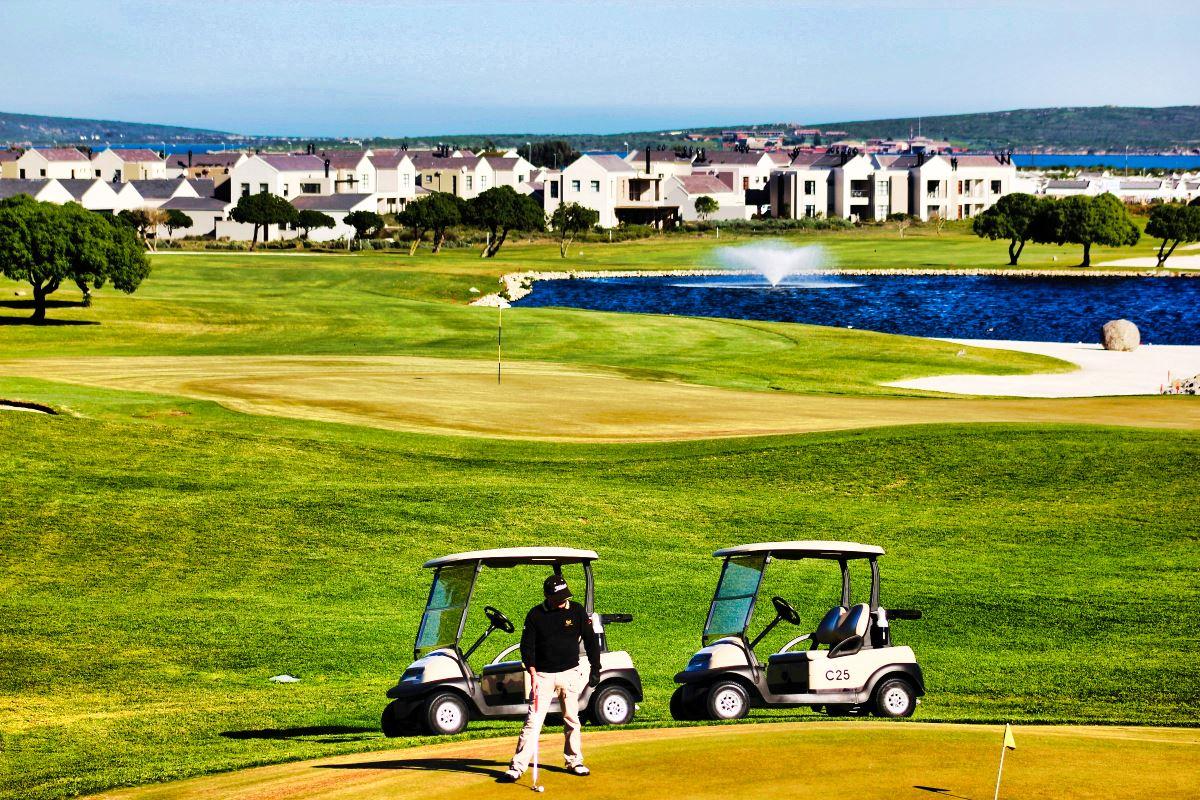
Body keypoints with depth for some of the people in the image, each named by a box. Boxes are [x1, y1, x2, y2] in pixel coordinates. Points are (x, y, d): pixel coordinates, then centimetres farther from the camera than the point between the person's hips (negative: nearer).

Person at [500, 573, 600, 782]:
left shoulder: (576, 610, -1)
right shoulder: (535, 614, -5)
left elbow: (590, 640, 6)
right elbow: (526, 646, -4)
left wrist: (595, 669, 4)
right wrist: (533, 674, -14)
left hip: (570, 673, 2)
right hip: (543, 675, -2)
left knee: (572, 720, 9)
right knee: (533, 721, -7)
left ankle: (574, 762, 23)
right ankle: (517, 767, -8)